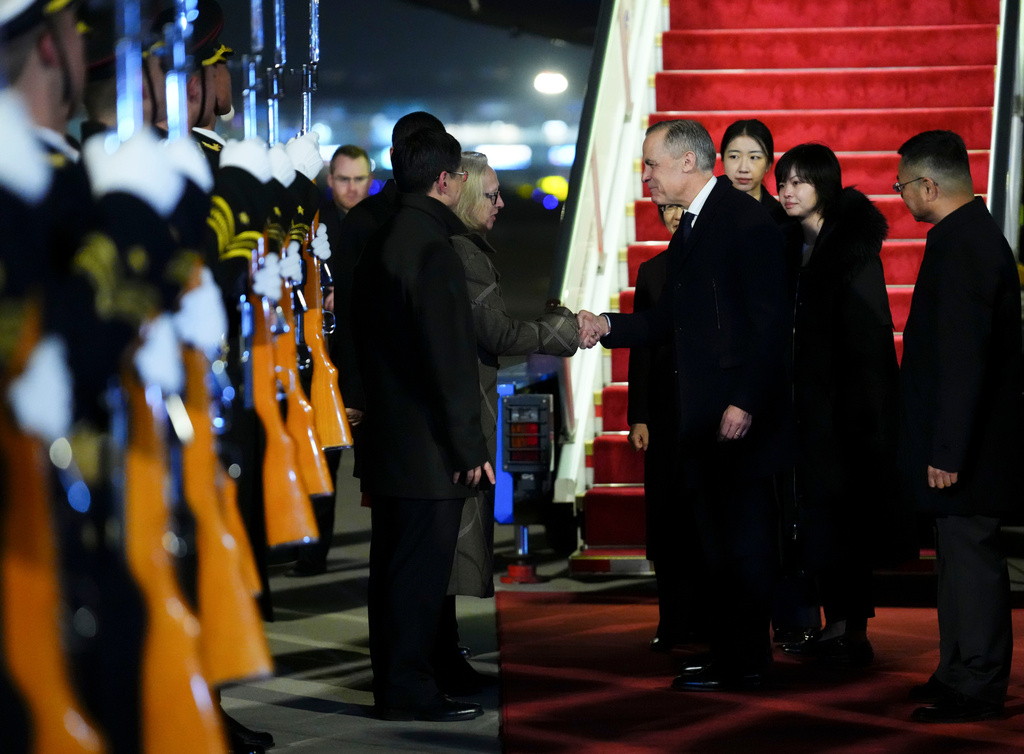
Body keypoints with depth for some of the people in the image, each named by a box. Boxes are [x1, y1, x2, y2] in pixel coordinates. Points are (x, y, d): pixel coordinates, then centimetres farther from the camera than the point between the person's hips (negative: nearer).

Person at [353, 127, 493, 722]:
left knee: (393, 567, 14)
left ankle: (392, 684, 21)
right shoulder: (433, 249, -16)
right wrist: (470, 446, -16)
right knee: (422, 569, -4)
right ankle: (410, 690, 1)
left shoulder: (380, 244, 12)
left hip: (386, 441, 9)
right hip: (430, 448, -9)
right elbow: (450, 357, -19)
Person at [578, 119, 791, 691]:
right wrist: (607, 327, 6)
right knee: (721, 540, 14)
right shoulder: (690, 227, 17)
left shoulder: (746, 220, -13)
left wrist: (745, 403, -21)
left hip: (741, 415, -10)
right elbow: (673, 321, 19)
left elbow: (771, 321, -17)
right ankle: (739, 657, 21)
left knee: (742, 540, -3)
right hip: (704, 418, 10)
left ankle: (740, 663, 4)